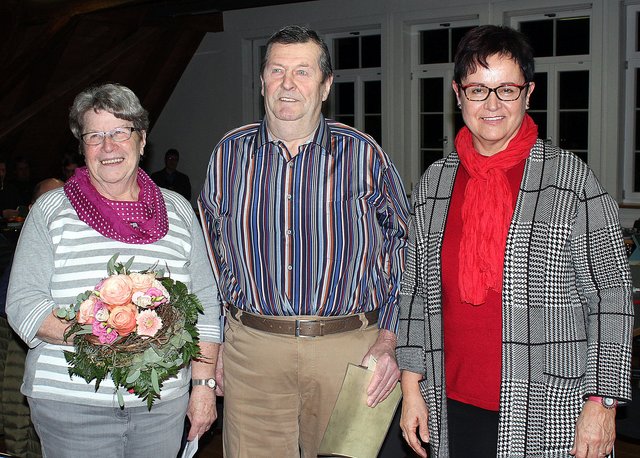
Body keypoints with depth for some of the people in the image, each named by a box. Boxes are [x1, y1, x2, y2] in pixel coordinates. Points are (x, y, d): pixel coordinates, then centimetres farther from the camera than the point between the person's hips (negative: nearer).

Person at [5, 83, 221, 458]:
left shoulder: (178, 211, 7)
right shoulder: (51, 211, 1)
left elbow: (206, 303, 8)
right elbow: (23, 305, -3)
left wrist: (203, 385, 3)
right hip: (70, 405, -2)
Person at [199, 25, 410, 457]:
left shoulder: (364, 154, 0)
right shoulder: (230, 153, 6)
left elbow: (400, 248, 3)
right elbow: (213, 253, 13)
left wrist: (388, 339, -5)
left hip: (350, 348, -1)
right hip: (252, 348, 1)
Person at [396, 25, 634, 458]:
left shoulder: (570, 178, -5)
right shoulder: (435, 183, 6)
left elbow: (612, 294, -5)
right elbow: (415, 289, 11)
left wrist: (602, 402, -9)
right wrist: (412, 386, 7)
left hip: (548, 413, -3)